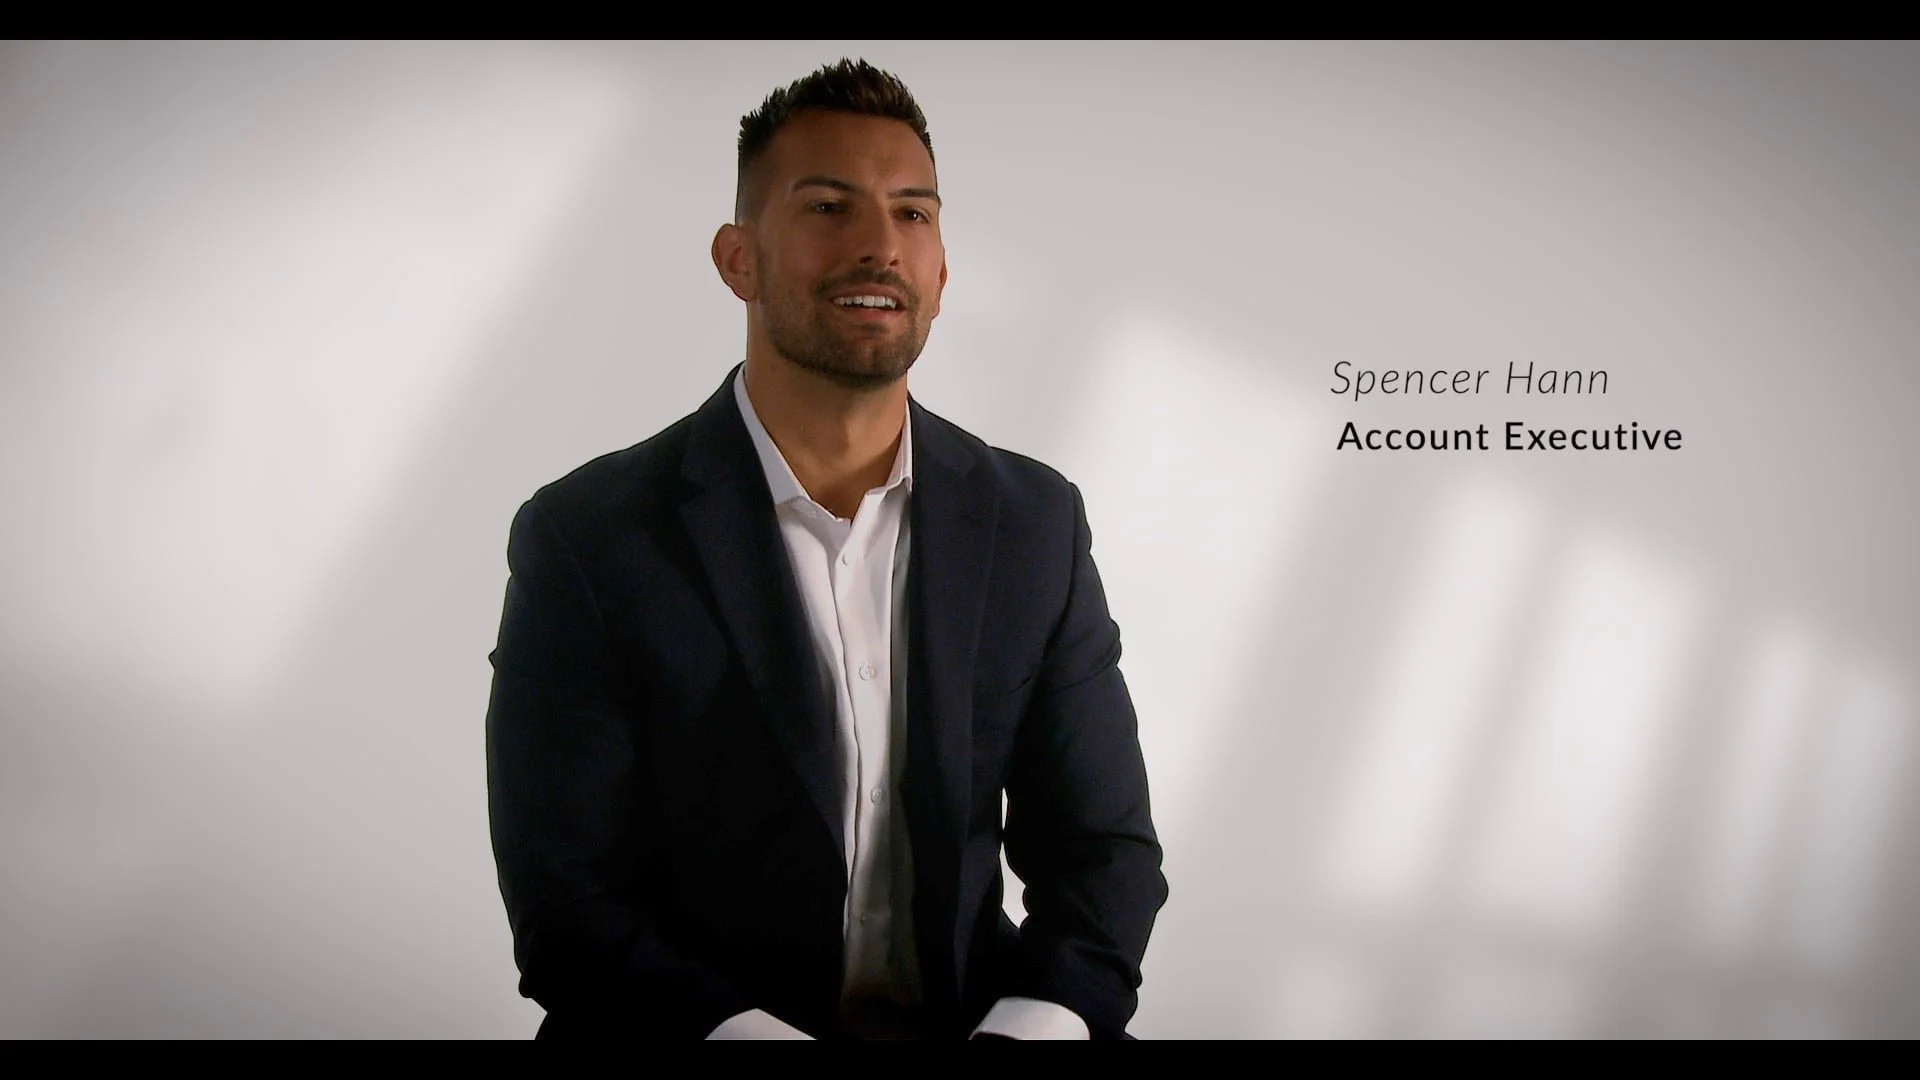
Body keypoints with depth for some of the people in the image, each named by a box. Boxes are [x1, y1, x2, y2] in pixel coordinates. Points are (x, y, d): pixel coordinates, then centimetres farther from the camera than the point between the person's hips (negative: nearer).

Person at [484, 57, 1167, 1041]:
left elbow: (1101, 845, 3)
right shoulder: (588, 540, -7)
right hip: (689, 1028, -3)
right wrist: (749, 1031, -24)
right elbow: (566, 911, -8)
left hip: (971, 1015, 3)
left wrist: (1029, 1027, -16)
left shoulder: (1036, 524, 3)